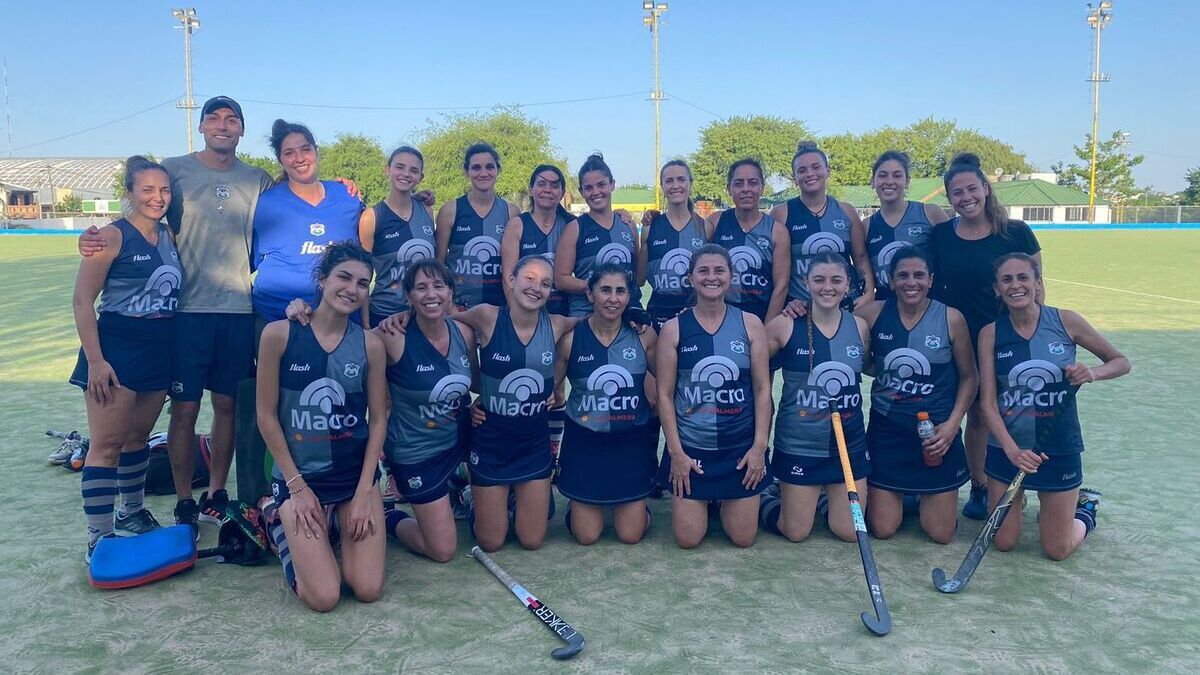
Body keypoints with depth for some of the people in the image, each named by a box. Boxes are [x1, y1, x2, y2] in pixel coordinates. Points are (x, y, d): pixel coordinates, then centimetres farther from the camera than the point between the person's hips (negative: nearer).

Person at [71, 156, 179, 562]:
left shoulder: (170, 237, 9)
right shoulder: (113, 236, -9)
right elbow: (83, 300, -11)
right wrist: (95, 361, -16)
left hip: (160, 352, 6)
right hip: (116, 349, -6)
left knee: (139, 435, 18)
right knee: (107, 443, -4)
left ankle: (131, 514, 33)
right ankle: (97, 539, 1)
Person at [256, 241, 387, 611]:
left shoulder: (371, 345, -3)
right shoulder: (279, 334, -10)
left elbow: (378, 420, 1)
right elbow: (266, 416, -6)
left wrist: (364, 492, -5)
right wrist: (297, 486, -7)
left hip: (357, 475, 2)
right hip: (298, 477, -2)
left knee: (368, 590, -6)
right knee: (323, 597, -11)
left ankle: (338, 527, 25)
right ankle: (285, 526, 19)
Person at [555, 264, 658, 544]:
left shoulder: (643, 335, -8)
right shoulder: (571, 339, -11)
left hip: (632, 442, 1)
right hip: (585, 442, -1)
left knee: (631, 534, 6)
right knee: (586, 536, 7)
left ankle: (636, 505, 38)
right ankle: (578, 505, 39)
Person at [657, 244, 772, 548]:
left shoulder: (750, 324, -1)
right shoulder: (673, 329, -4)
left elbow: (762, 388, 0)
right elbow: (665, 394, -3)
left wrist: (759, 445, -6)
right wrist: (675, 451, -7)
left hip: (741, 446, 1)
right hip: (690, 447, -1)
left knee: (743, 537, 7)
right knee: (688, 539, 3)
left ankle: (724, 499, 38)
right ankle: (703, 500, 34)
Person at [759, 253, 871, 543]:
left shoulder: (860, 327, -1)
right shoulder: (784, 326, -12)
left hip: (849, 444, 3)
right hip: (799, 445, -3)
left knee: (850, 532, 9)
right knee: (796, 532, 7)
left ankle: (824, 498, 39)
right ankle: (766, 500, 37)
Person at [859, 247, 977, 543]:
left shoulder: (951, 318, -6)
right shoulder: (872, 314, -5)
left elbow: (969, 377, 3)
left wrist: (952, 424, -8)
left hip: (937, 432, 0)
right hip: (887, 430, 1)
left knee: (941, 533, 5)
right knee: (882, 529, 4)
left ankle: (924, 493, 36)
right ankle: (903, 493, 36)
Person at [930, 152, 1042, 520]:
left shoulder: (1016, 233, -6)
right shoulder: (940, 235, 0)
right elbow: (929, 286, 5)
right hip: (959, 339, 2)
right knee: (976, 412, 12)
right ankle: (980, 487, 25)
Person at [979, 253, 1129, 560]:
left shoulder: (1065, 321, -9)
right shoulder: (990, 333, -8)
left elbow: (1121, 362, 3)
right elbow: (988, 403, -10)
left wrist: (1092, 373, -20)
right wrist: (1011, 449, -24)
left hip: (1059, 448, -1)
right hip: (1006, 447, 1)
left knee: (1057, 550, 7)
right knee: (1003, 543, 9)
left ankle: (1086, 507, 38)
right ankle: (1017, 499, 39)